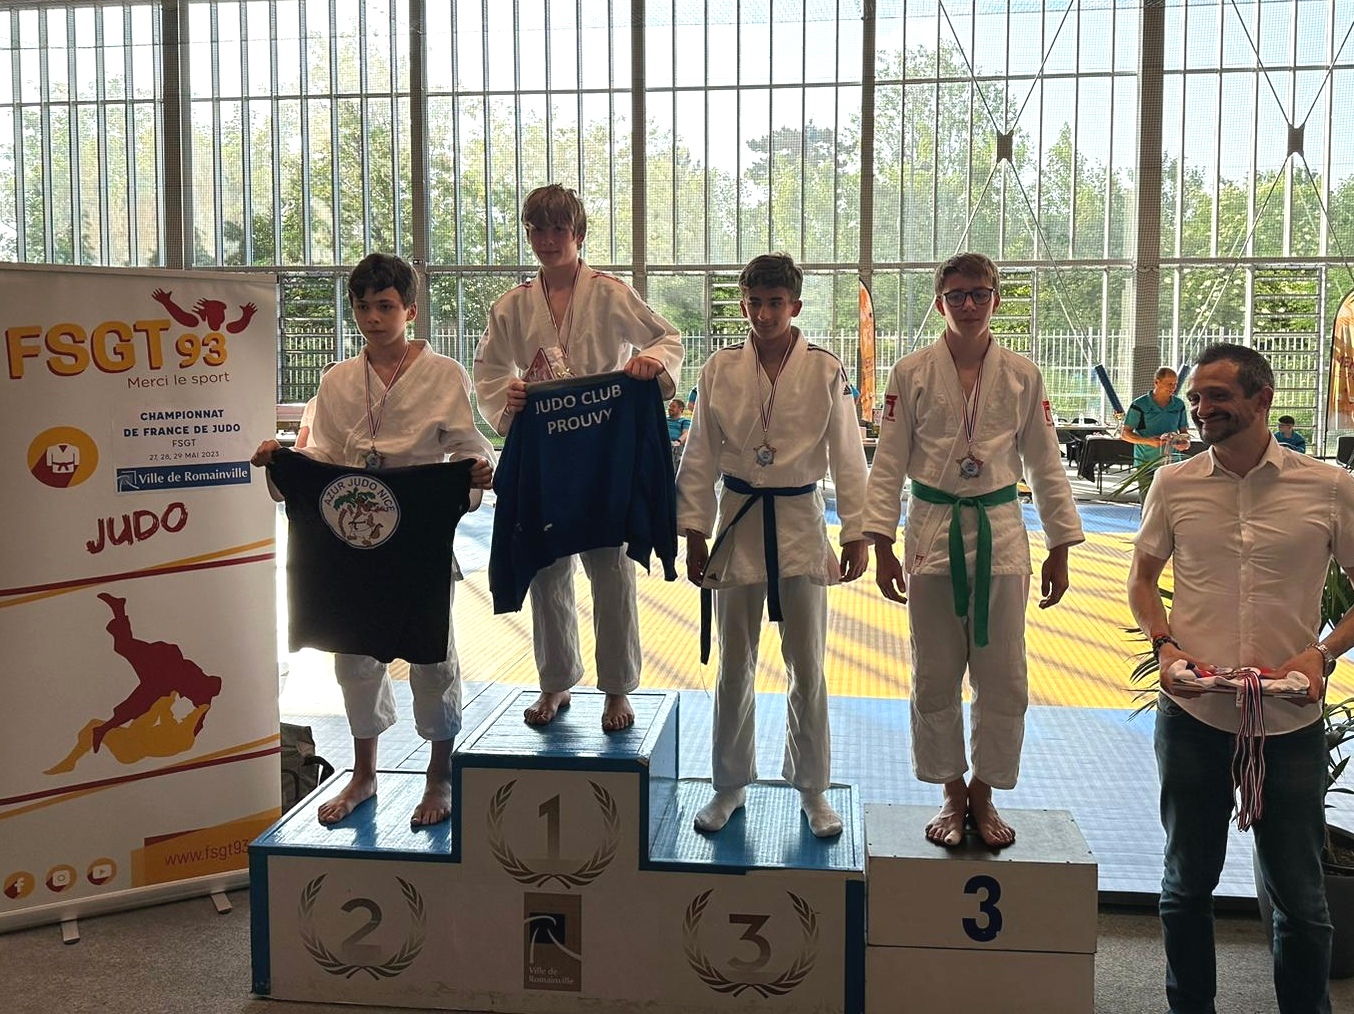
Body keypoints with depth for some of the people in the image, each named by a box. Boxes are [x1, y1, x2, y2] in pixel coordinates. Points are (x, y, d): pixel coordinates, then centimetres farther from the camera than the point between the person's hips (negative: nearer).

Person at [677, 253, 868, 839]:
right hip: (738, 525, 1)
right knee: (734, 665, 11)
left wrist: (856, 533, -4)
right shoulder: (720, 371, 0)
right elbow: (701, 459, 3)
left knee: (807, 665, 7)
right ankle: (730, 785, 26)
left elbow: (847, 457, -1)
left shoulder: (825, 372, -3)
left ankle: (812, 789, 23)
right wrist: (694, 532, 0)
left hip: (800, 525, -1)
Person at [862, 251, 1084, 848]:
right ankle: (953, 795, 24)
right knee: (935, 679, 6)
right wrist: (882, 547, -4)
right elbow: (888, 464, 0)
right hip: (932, 534, -1)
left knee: (1003, 678, 4)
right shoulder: (912, 374, -1)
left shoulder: (1021, 375, 3)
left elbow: (1045, 465, 7)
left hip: (999, 535, 1)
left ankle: (984, 796, 23)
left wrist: (1060, 548, 6)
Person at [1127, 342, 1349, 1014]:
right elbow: (1142, 577, 13)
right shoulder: (1174, 484, 2)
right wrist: (1164, 644, -4)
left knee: (1299, 895, 8)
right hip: (1192, 716, 2)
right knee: (1188, 883, 15)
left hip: (1290, 722, -1)